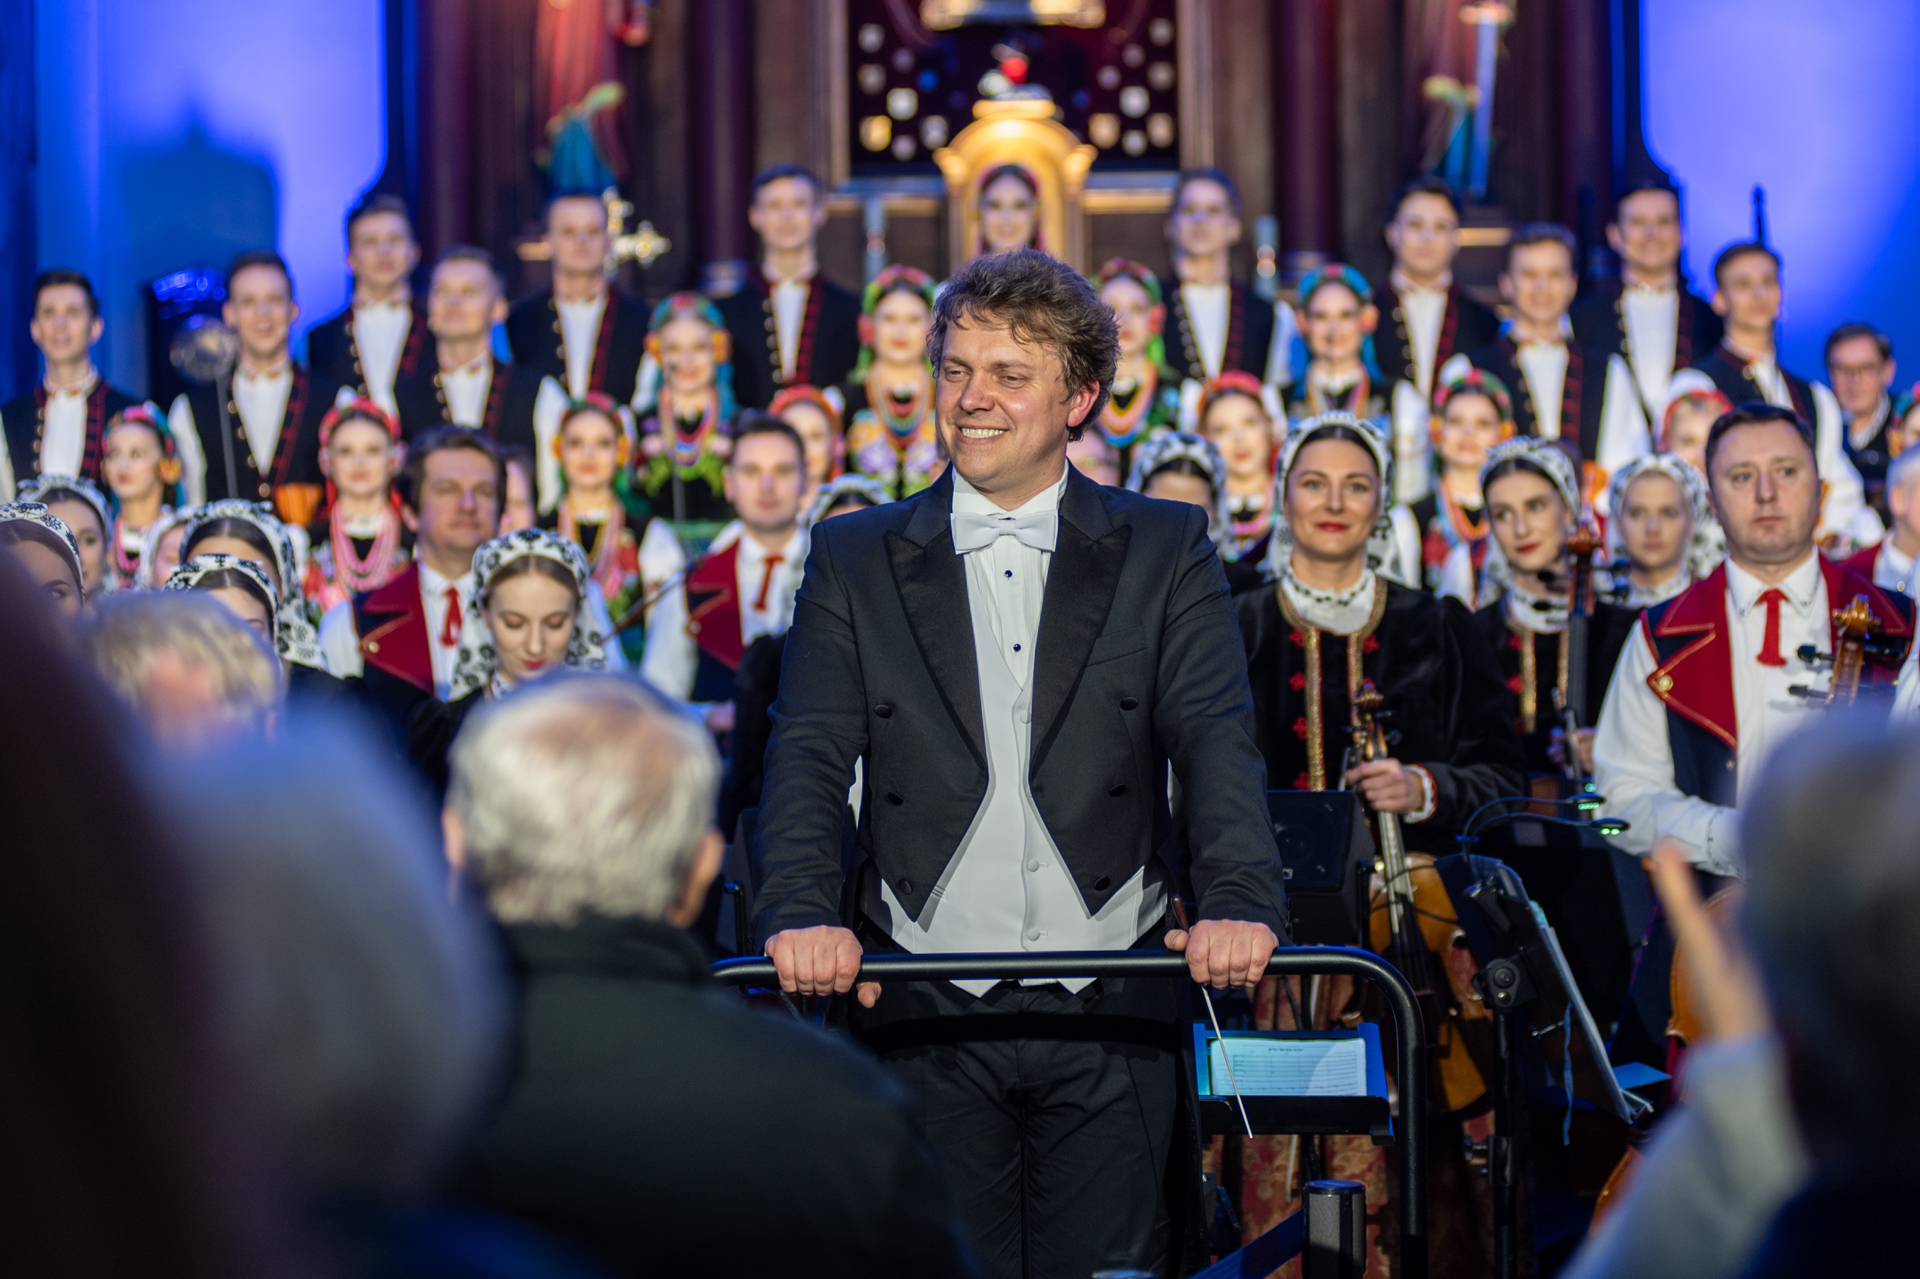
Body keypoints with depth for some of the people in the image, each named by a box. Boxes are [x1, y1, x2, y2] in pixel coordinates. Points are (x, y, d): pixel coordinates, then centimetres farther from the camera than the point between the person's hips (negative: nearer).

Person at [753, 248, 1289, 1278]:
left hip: (1112, 1011, 0)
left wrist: (1240, 904, -25)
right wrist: (801, 913, -22)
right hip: (926, 1011, 1)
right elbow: (808, 755, -3)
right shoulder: (854, 558, 8)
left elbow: (1217, 738, -7)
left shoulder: (1164, 553, 6)